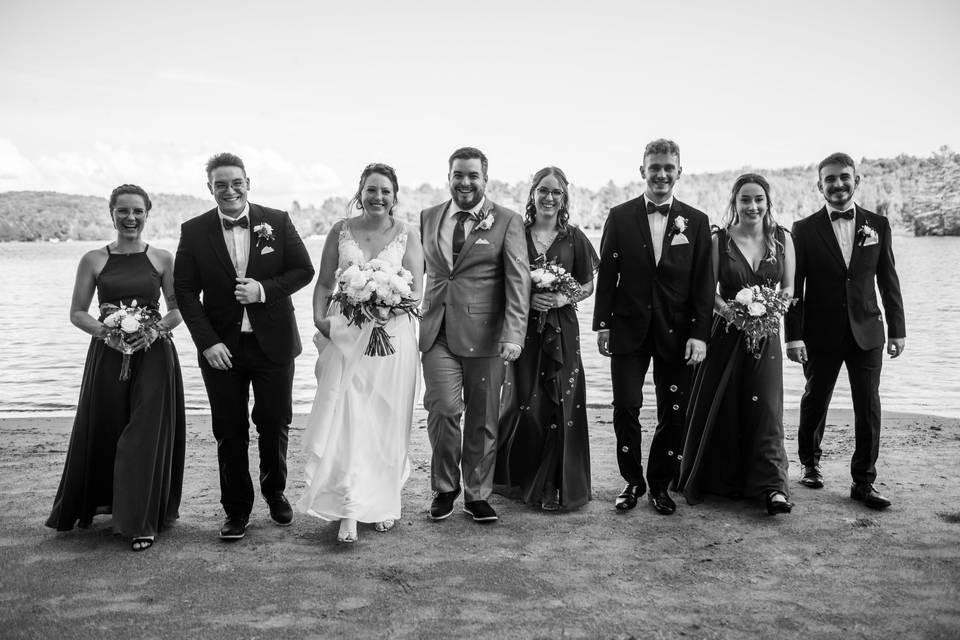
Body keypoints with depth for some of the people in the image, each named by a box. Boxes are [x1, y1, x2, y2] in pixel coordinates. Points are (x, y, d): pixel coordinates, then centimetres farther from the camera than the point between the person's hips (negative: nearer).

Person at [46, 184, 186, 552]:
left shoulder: (162, 259, 4)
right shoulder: (94, 260, 5)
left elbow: (177, 309, 6)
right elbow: (77, 313, 5)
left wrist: (156, 329, -12)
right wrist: (105, 331, -13)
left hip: (153, 355, -1)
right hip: (107, 355, 1)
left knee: (146, 434, -2)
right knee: (105, 432, 6)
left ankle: (141, 521, 8)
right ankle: (105, 503, 29)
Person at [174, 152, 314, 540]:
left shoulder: (277, 222, -1)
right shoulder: (193, 231, -1)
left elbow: (304, 270, 1)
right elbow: (185, 290, -2)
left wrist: (265, 290, -16)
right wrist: (208, 342, -11)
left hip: (273, 344, 0)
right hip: (221, 348, 0)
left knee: (275, 424, 11)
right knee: (229, 433, 8)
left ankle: (274, 492, 35)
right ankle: (236, 510, 23)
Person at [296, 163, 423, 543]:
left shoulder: (407, 236, 2)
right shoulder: (341, 231, 7)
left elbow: (416, 294, -3)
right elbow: (324, 284, 8)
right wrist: (319, 319, -9)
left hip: (392, 337, 0)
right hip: (344, 337, 1)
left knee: (386, 424, 8)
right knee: (344, 420, -5)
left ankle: (384, 503, 25)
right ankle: (348, 512, 1)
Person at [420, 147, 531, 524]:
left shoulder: (507, 222, 1)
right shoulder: (428, 218, 12)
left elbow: (518, 280, -7)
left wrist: (513, 334, -17)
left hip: (484, 334, -1)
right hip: (437, 333, 2)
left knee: (483, 419, 6)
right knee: (443, 409, -9)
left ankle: (477, 494, 24)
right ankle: (444, 488, 14)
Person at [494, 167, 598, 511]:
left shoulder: (574, 238, 4)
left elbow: (589, 285, 9)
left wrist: (566, 298, -10)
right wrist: (527, 298, -13)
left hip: (562, 330, 1)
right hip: (524, 327, 0)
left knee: (561, 403, 0)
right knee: (524, 402, 1)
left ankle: (554, 486, 15)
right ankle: (517, 476, 23)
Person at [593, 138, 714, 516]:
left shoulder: (696, 222, 4)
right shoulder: (620, 217, 3)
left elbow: (704, 283, 1)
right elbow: (607, 274, 3)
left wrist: (700, 333, -6)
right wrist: (602, 325, -2)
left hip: (676, 332, 1)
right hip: (629, 329, 0)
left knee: (673, 414, 6)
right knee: (625, 408, 1)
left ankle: (660, 485, 23)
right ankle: (632, 482, 19)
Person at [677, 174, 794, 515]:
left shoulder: (782, 239, 4)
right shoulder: (719, 240, -1)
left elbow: (788, 287, 8)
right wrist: (728, 310, -20)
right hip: (726, 333, -1)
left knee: (766, 406, -6)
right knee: (721, 408, 5)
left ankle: (772, 486, -2)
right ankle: (722, 479, 22)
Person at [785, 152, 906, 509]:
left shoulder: (878, 225, 5)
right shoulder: (804, 230, -2)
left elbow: (888, 280, 8)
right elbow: (793, 288, -5)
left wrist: (897, 329, 6)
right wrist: (794, 336, -10)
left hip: (866, 332, 1)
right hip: (821, 333, -1)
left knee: (868, 407, -1)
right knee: (815, 402, 12)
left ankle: (863, 482, 10)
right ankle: (809, 463, 34)